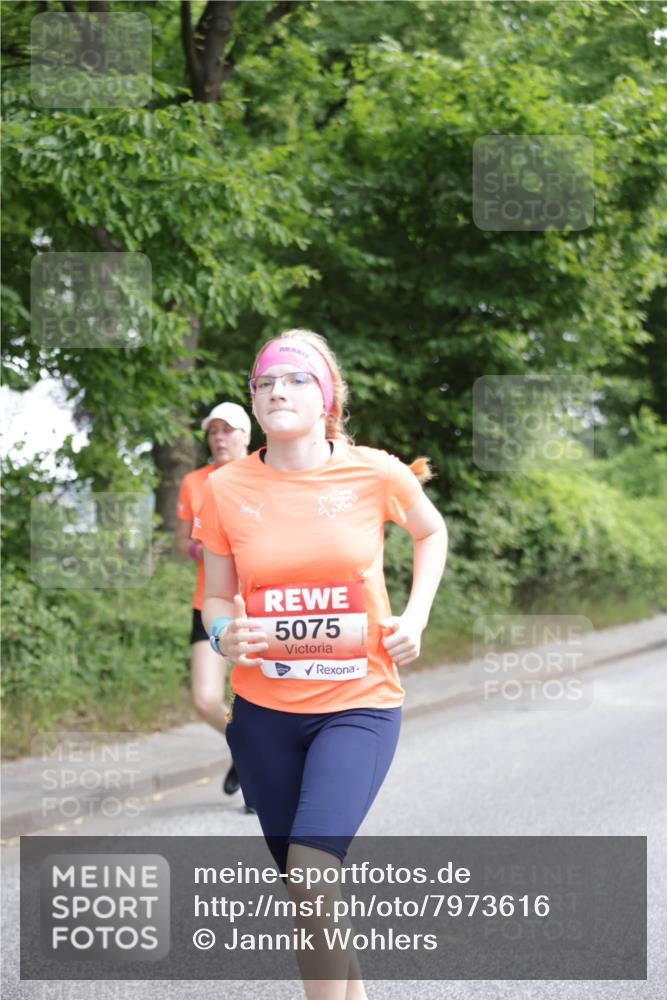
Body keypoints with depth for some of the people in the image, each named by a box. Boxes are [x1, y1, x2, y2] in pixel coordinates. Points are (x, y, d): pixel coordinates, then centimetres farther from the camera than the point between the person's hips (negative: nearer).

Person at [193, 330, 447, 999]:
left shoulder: (376, 473, -6)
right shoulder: (225, 488, -3)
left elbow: (431, 533, 15)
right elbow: (216, 597, 7)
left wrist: (415, 616, 1)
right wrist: (224, 635, -16)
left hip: (359, 703, -3)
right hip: (264, 711, 3)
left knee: (310, 876, -21)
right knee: (306, 893, 12)